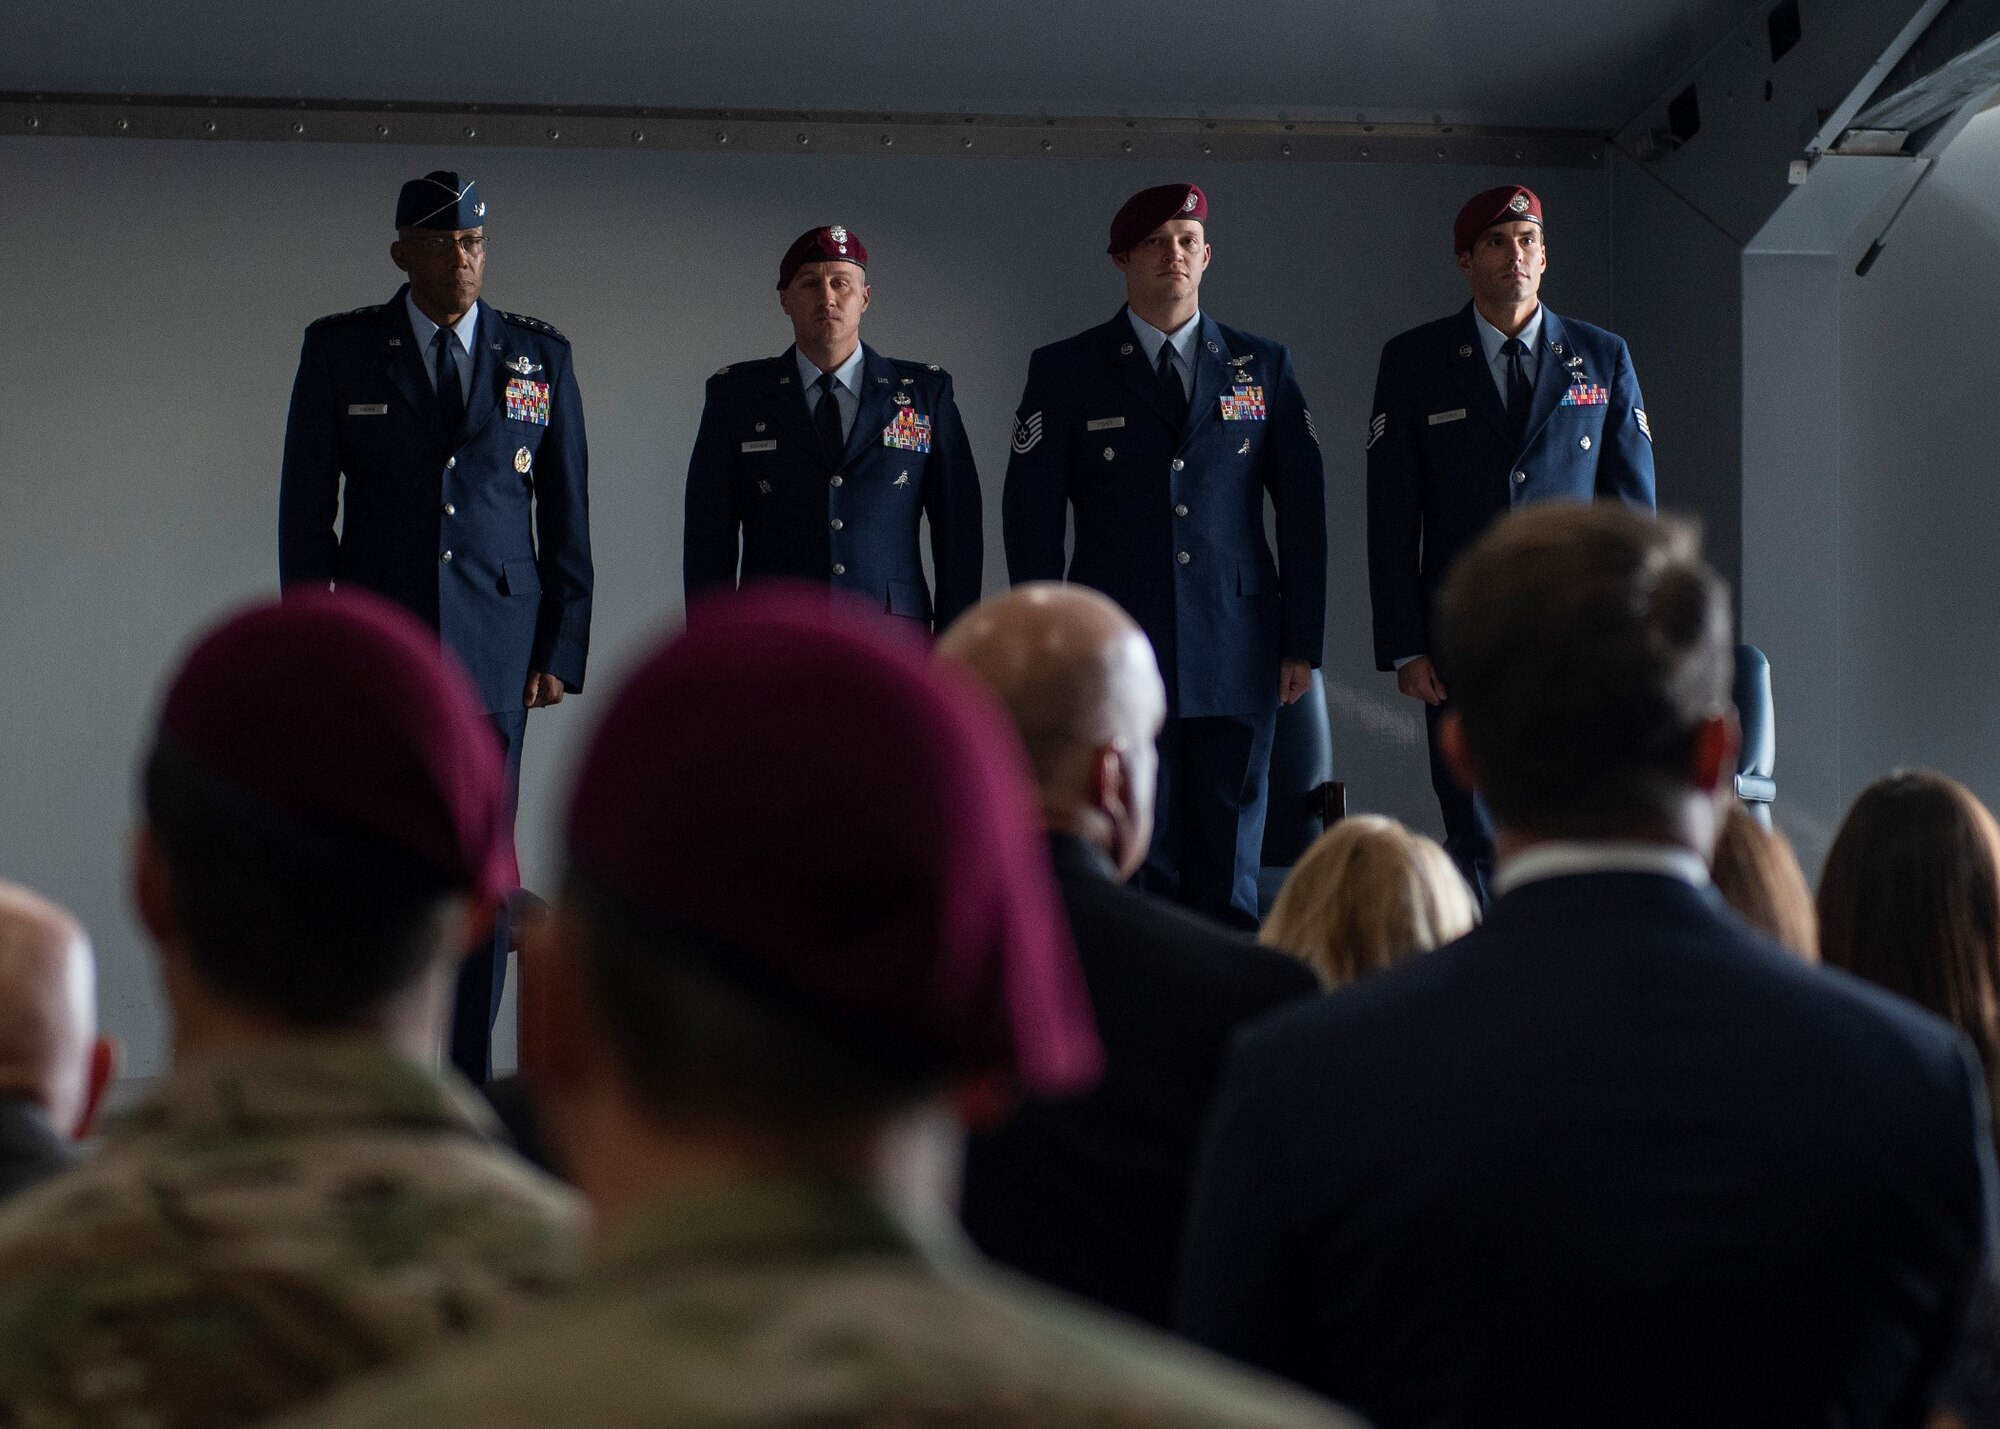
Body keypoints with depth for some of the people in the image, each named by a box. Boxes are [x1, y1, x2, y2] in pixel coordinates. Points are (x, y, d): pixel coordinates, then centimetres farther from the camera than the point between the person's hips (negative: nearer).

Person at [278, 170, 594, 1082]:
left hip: (497, 652, 1)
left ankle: (467, 1083, 7)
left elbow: (567, 518, 10)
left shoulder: (539, 357, 8)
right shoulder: (340, 352, 5)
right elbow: (305, 512, 6)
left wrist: (562, 651, 4)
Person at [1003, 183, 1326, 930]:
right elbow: (1032, 516, 4)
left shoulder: (1263, 366, 10)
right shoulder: (1065, 371, 5)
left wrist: (1302, 641, 4)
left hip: (1236, 658, 1)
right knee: (1135, 868, -3)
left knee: (1228, 870, 3)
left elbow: (1302, 506, 9)